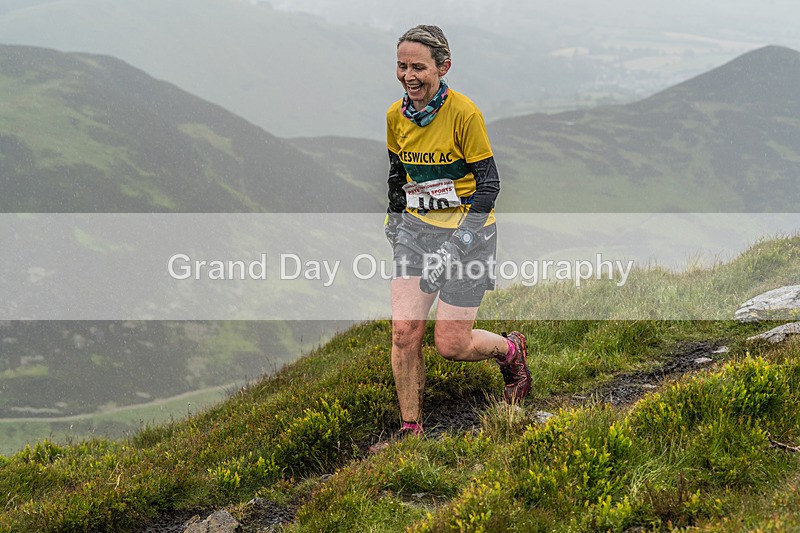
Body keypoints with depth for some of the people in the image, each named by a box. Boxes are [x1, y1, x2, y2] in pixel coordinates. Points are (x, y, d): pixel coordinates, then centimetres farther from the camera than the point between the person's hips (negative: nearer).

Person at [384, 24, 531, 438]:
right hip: (417, 228, 5)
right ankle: (410, 429, 3)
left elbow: (488, 184, -15)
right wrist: (395, 220, 14)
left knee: (451, 344, -5)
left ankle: (511, 350, 27)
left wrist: (455, 245, -21)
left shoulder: (464, 113, -17)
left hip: (467, 231, -5)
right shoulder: (395, 115, 0)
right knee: (404, 332, -9)